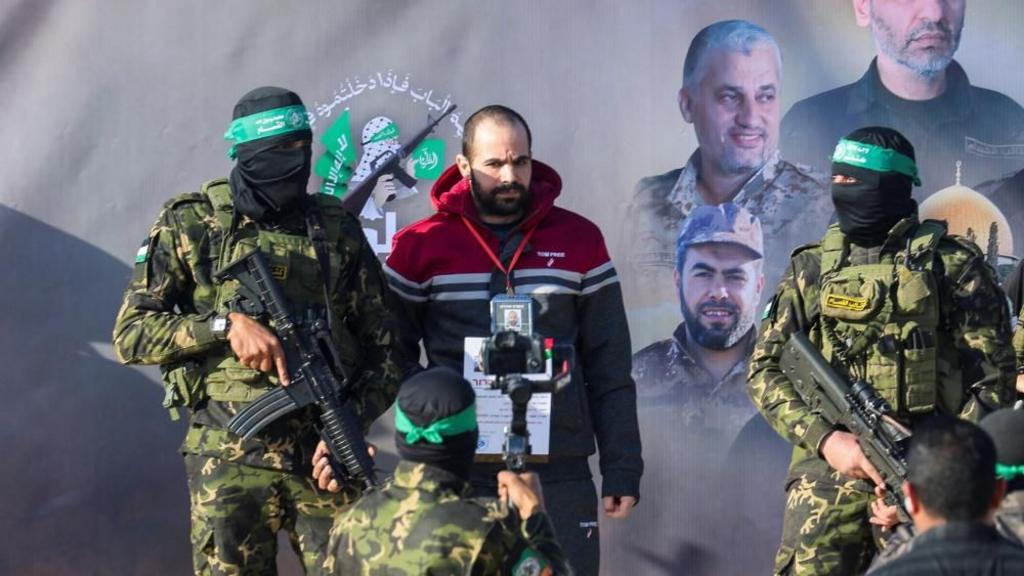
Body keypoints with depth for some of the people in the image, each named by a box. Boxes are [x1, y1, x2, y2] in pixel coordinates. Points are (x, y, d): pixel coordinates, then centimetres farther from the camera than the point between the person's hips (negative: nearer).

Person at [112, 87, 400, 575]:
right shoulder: (191, 223, 2)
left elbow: (382, 346, 9)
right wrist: (226, 325, -15)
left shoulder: (336, 229, 8)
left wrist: (354, 421, -8)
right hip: (228, 460, -1)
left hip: (325, 455, 2)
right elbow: (130, 334, -2)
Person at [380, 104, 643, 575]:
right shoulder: (419, 247, 2)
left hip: (561, 471, 1)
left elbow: (609, 368, 7)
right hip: (459, 474, -1)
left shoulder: (580, 240, 5)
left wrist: (622, 467, 3)